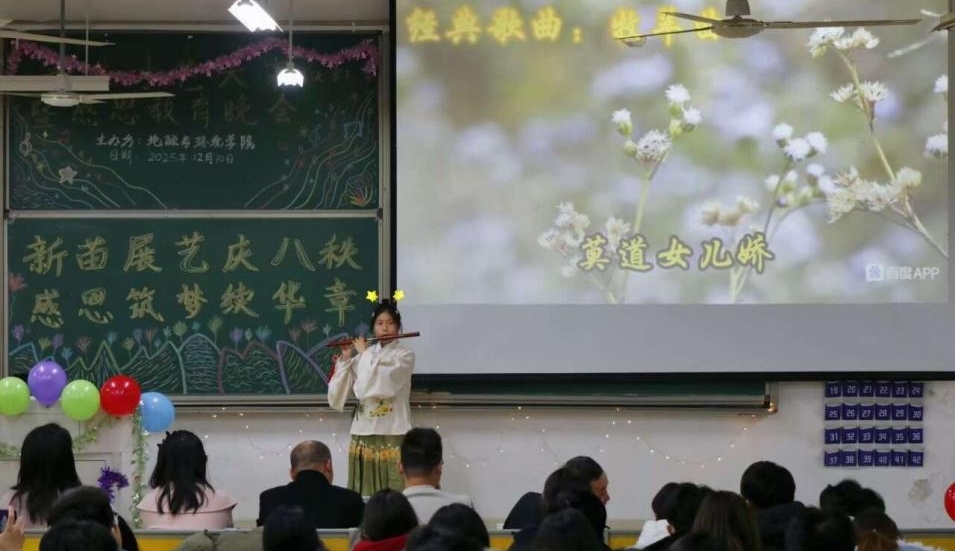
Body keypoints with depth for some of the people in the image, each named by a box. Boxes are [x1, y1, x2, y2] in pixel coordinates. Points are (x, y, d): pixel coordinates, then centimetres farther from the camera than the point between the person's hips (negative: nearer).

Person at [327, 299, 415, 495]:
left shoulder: (405, 355, -1)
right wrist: (345, 359, -4)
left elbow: (381, 383, -17)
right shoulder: (362, 357, 8)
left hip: (393, 435, -3)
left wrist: (364, 353, -4)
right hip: (363, 435, 3)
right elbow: (337, 396, 4)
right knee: (363, 496, 3)